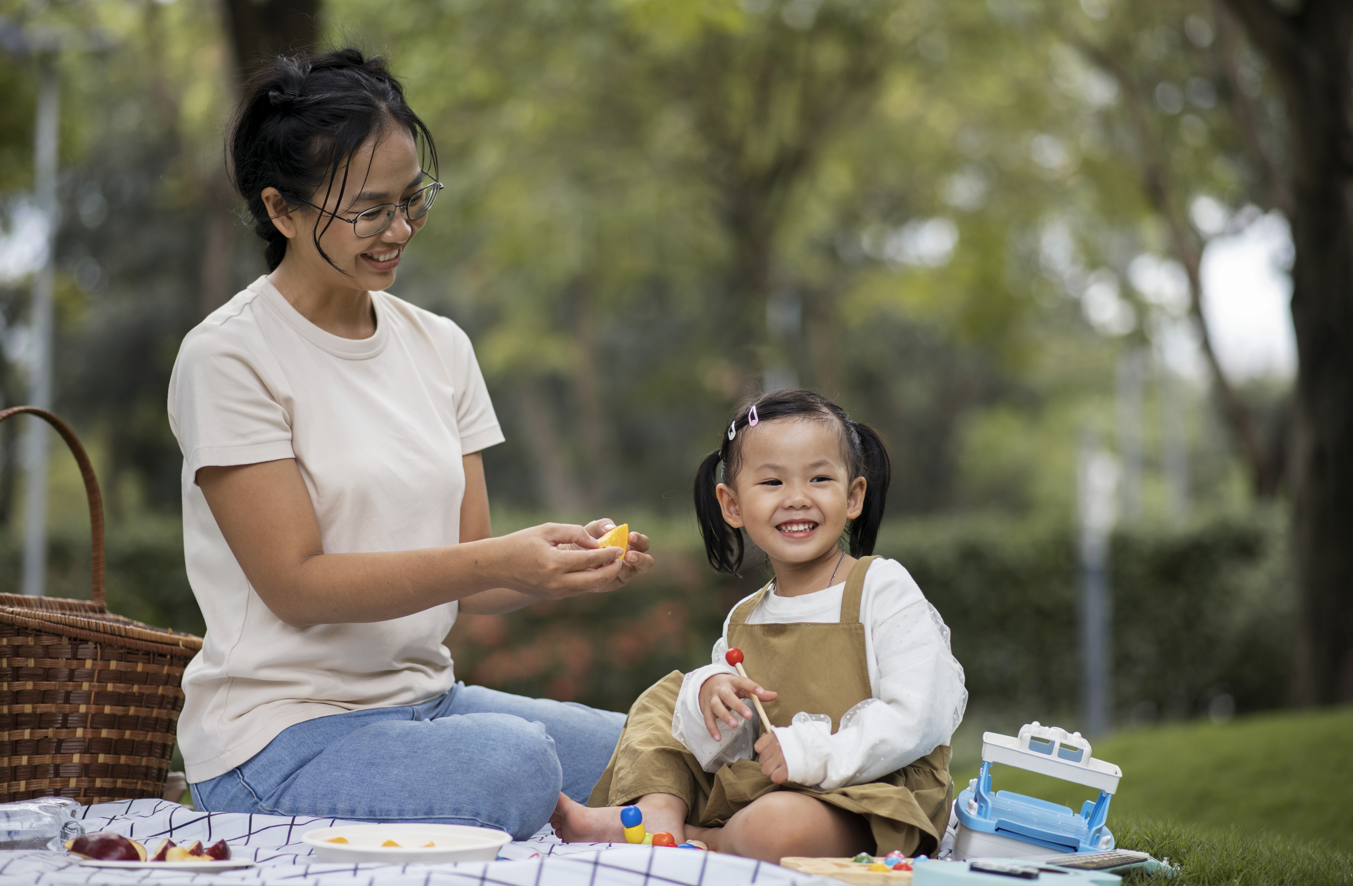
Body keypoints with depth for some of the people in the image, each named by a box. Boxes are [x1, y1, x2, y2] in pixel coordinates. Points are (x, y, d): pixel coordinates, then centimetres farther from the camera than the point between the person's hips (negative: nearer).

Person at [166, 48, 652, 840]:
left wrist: (572, 567, -13)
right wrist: (493, 562, -24)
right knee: (512, 758, -33)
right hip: (281, 734, -6)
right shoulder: (229, 357, -8)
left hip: (429, 701, 6)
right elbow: (297, 584, -14)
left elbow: (465, 581, 8)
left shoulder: (440, 347, 10)